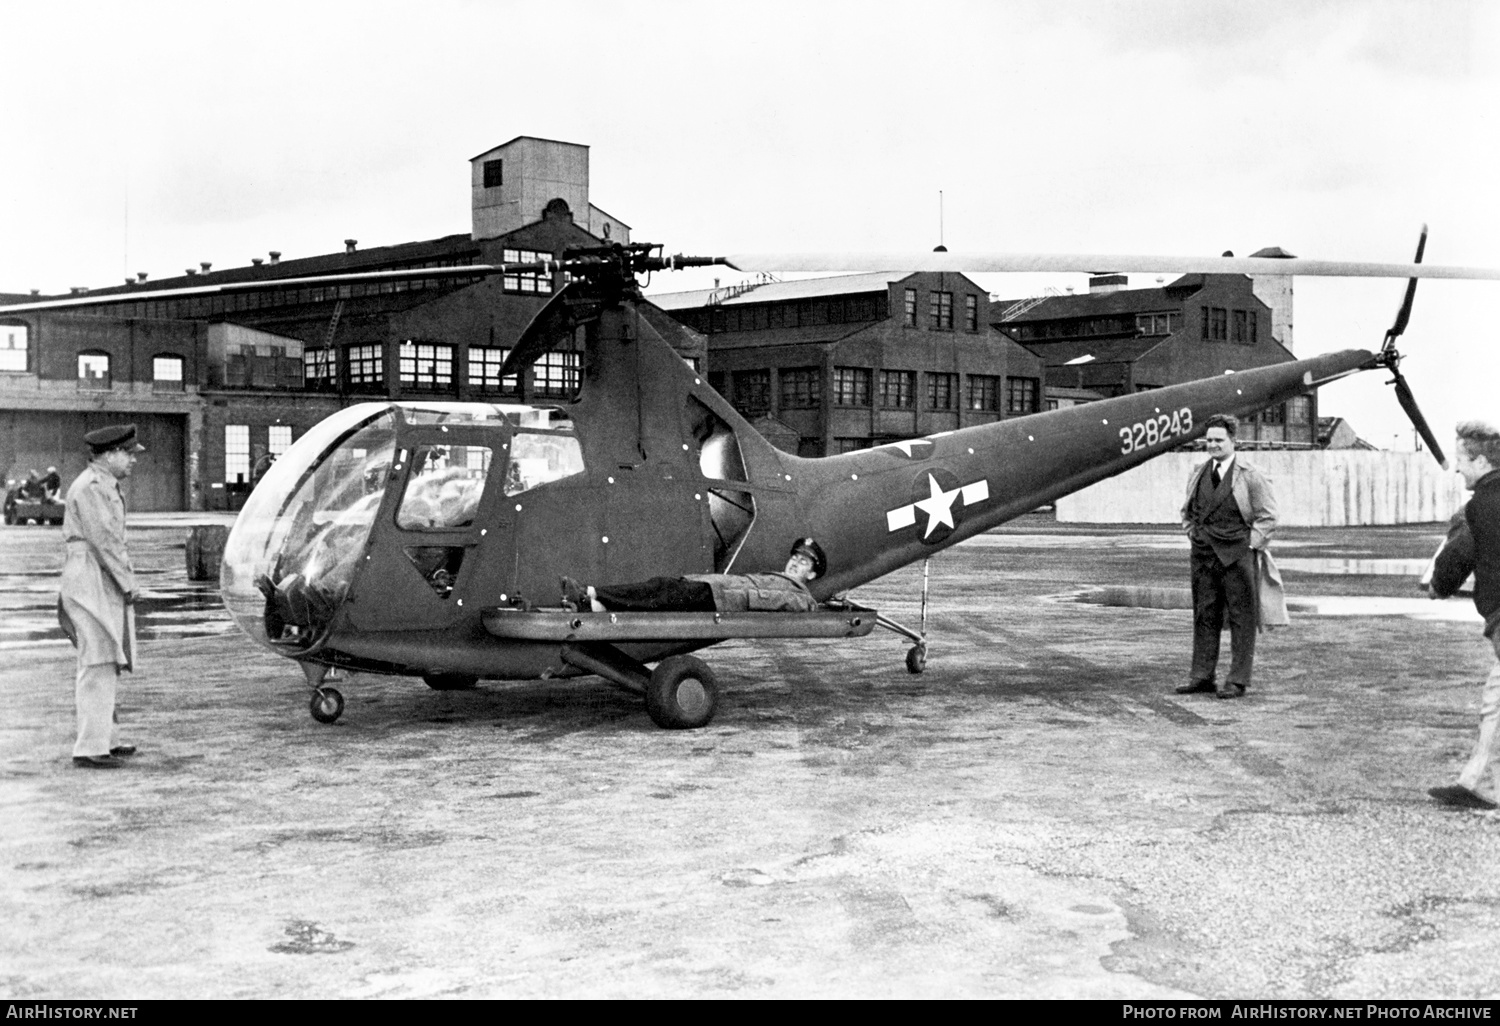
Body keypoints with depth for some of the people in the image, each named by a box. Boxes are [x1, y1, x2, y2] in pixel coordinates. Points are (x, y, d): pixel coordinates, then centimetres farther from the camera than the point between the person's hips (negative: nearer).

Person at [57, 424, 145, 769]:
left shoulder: (105, 486, 18)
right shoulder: (90, 487, -14)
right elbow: (103, 540, -19)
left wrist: (124, 581, 14)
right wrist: (127, 582, -14)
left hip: (105, 586, 11)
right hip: (93, 583, -11)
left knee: (105, 666, 15)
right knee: (98, 666, -10)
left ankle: (105, 739, 24)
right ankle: (90, 748, -9)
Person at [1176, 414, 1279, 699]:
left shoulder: (1250, 475, -5)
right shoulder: (1198, 473, 11)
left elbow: (1267, 516, -4)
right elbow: (1187, 511, 24)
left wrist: (1250, 545, -8)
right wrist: (1193, 534, 11)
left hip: (1237, 557, -5)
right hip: (1202, 555, 5)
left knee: (1241, 619, 0)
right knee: (1204, 616, 9)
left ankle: (1238, 681, 5)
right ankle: (1202, 676, 17)